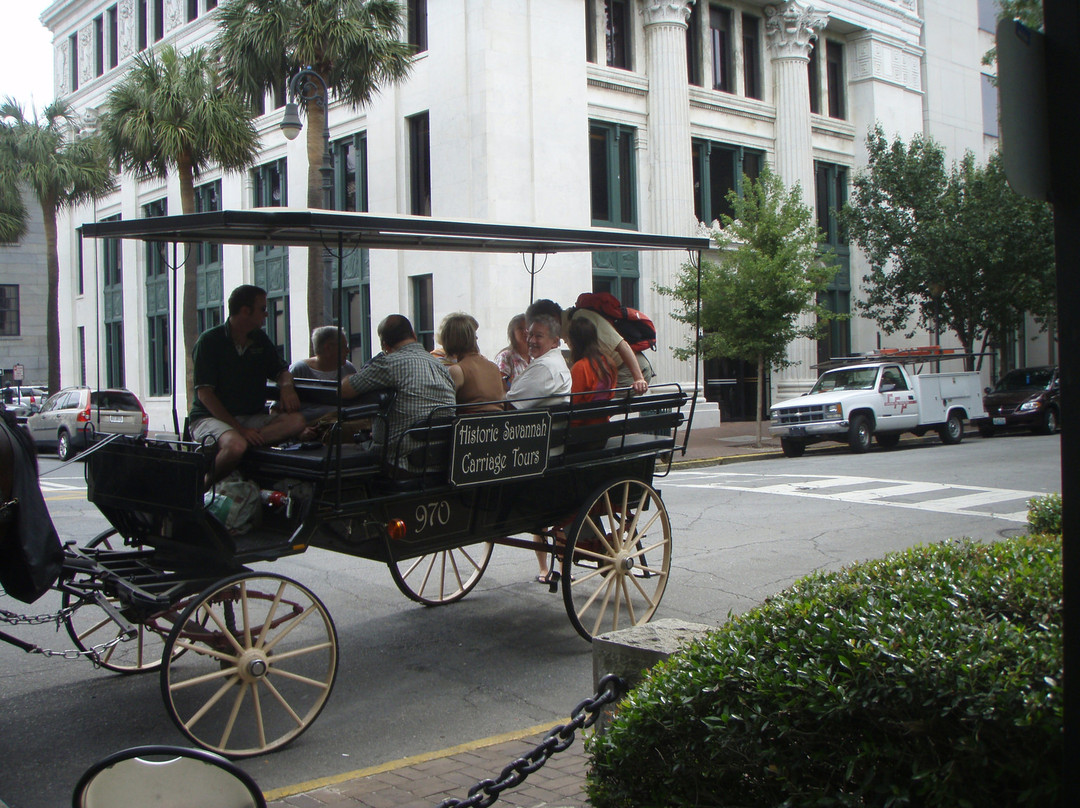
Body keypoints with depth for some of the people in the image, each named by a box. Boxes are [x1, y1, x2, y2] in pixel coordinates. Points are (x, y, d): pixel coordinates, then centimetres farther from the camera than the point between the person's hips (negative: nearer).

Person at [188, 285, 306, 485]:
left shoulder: (260, 339, 12)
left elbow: (282, 371, 20)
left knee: (296, 421, -23)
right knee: (236, 446, -39)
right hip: (211, 417, -6)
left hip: (252, 418, 6)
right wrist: (239, 429, -22)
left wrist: (287, 386, -8)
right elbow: (204, 394, -13)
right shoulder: (209, 341, -7)